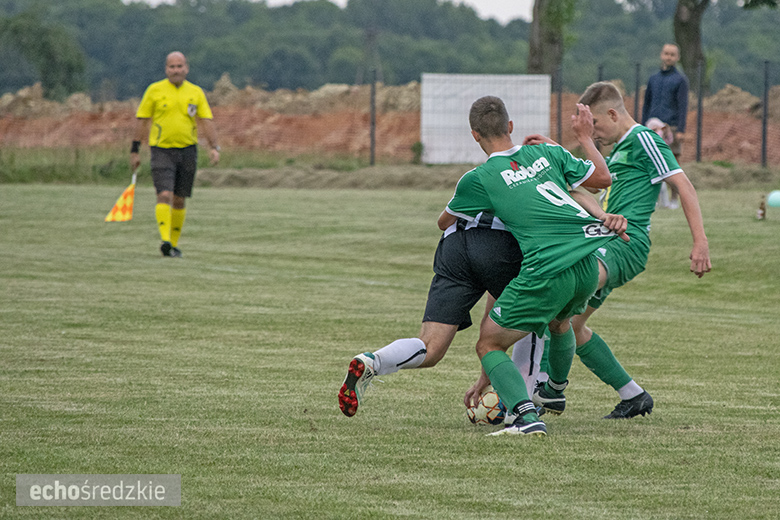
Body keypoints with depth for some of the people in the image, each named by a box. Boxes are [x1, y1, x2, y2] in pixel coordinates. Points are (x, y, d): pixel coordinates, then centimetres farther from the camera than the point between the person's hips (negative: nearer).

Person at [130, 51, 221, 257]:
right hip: (161, 150, -3)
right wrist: (134, 151, 3)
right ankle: (165, 240, -25)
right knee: (165, 195, -17)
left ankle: (174, 244, 17)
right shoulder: (155, 90, 1)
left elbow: (207, 121, 2)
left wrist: (214, 147, -11)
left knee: (179, 200, 7)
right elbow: (142, 121, 4)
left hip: (187, 151, 3)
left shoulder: (196, 93, 7)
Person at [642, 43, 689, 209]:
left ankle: (674, 199, 3)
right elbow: (647, 104, 19)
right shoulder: (653, 79, 15)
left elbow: (683, 106, -5)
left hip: (672, 127, -4)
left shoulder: (680, 80, 1)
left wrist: (681, 131, -13)